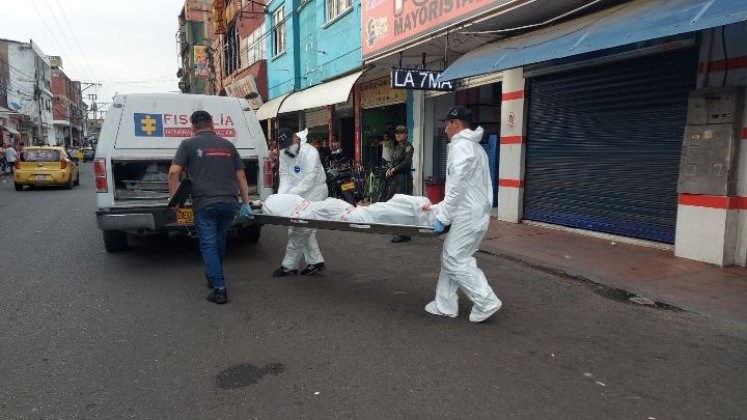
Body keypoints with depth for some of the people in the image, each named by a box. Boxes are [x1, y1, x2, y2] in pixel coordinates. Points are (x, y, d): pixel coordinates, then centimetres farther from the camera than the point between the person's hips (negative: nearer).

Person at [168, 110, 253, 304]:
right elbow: (241, 176, 12)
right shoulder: (228, 145, 14)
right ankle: (213, 276, 37)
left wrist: (173, 197, 5)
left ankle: (219, 288, -1)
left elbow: (174, 172, -6)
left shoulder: (188, 144, 4)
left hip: (205, 203, -4)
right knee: (219, 242, 21)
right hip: (229, 203, 4)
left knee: (208, 245, 4)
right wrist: (245, 203, 16)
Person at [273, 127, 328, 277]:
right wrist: (281, 195, -19)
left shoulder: (309, 152, -20)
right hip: (298, 195, 8)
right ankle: (316, 262, 22)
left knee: (298, 231, -8)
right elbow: (285, 176, -3)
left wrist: (290, 195, -30)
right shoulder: (284, 153, 3)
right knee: (306, 231, 12)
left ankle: (289, 266, 2)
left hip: (313, 194, -8)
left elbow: (309, 181, -26)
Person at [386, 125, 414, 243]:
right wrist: (390, 170, 2)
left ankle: (404, 235, -6)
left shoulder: (408, 146, -8)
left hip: (404, 178, -9)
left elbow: (407, 162, -20)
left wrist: (394, 169, -11)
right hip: (397, 178, 9)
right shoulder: (397, 147, 18)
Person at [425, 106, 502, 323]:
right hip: (474, 212, 10)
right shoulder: (475, 146, 19)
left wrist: (442, 217, -16)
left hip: (468, 216, -10)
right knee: (451, 257, 13)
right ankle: (445, 306, 19)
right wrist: (442, 208, 19)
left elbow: (457, 187, -20)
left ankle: (486, 302, 2)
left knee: (454, 260, -4)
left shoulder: (461, 146, -14)